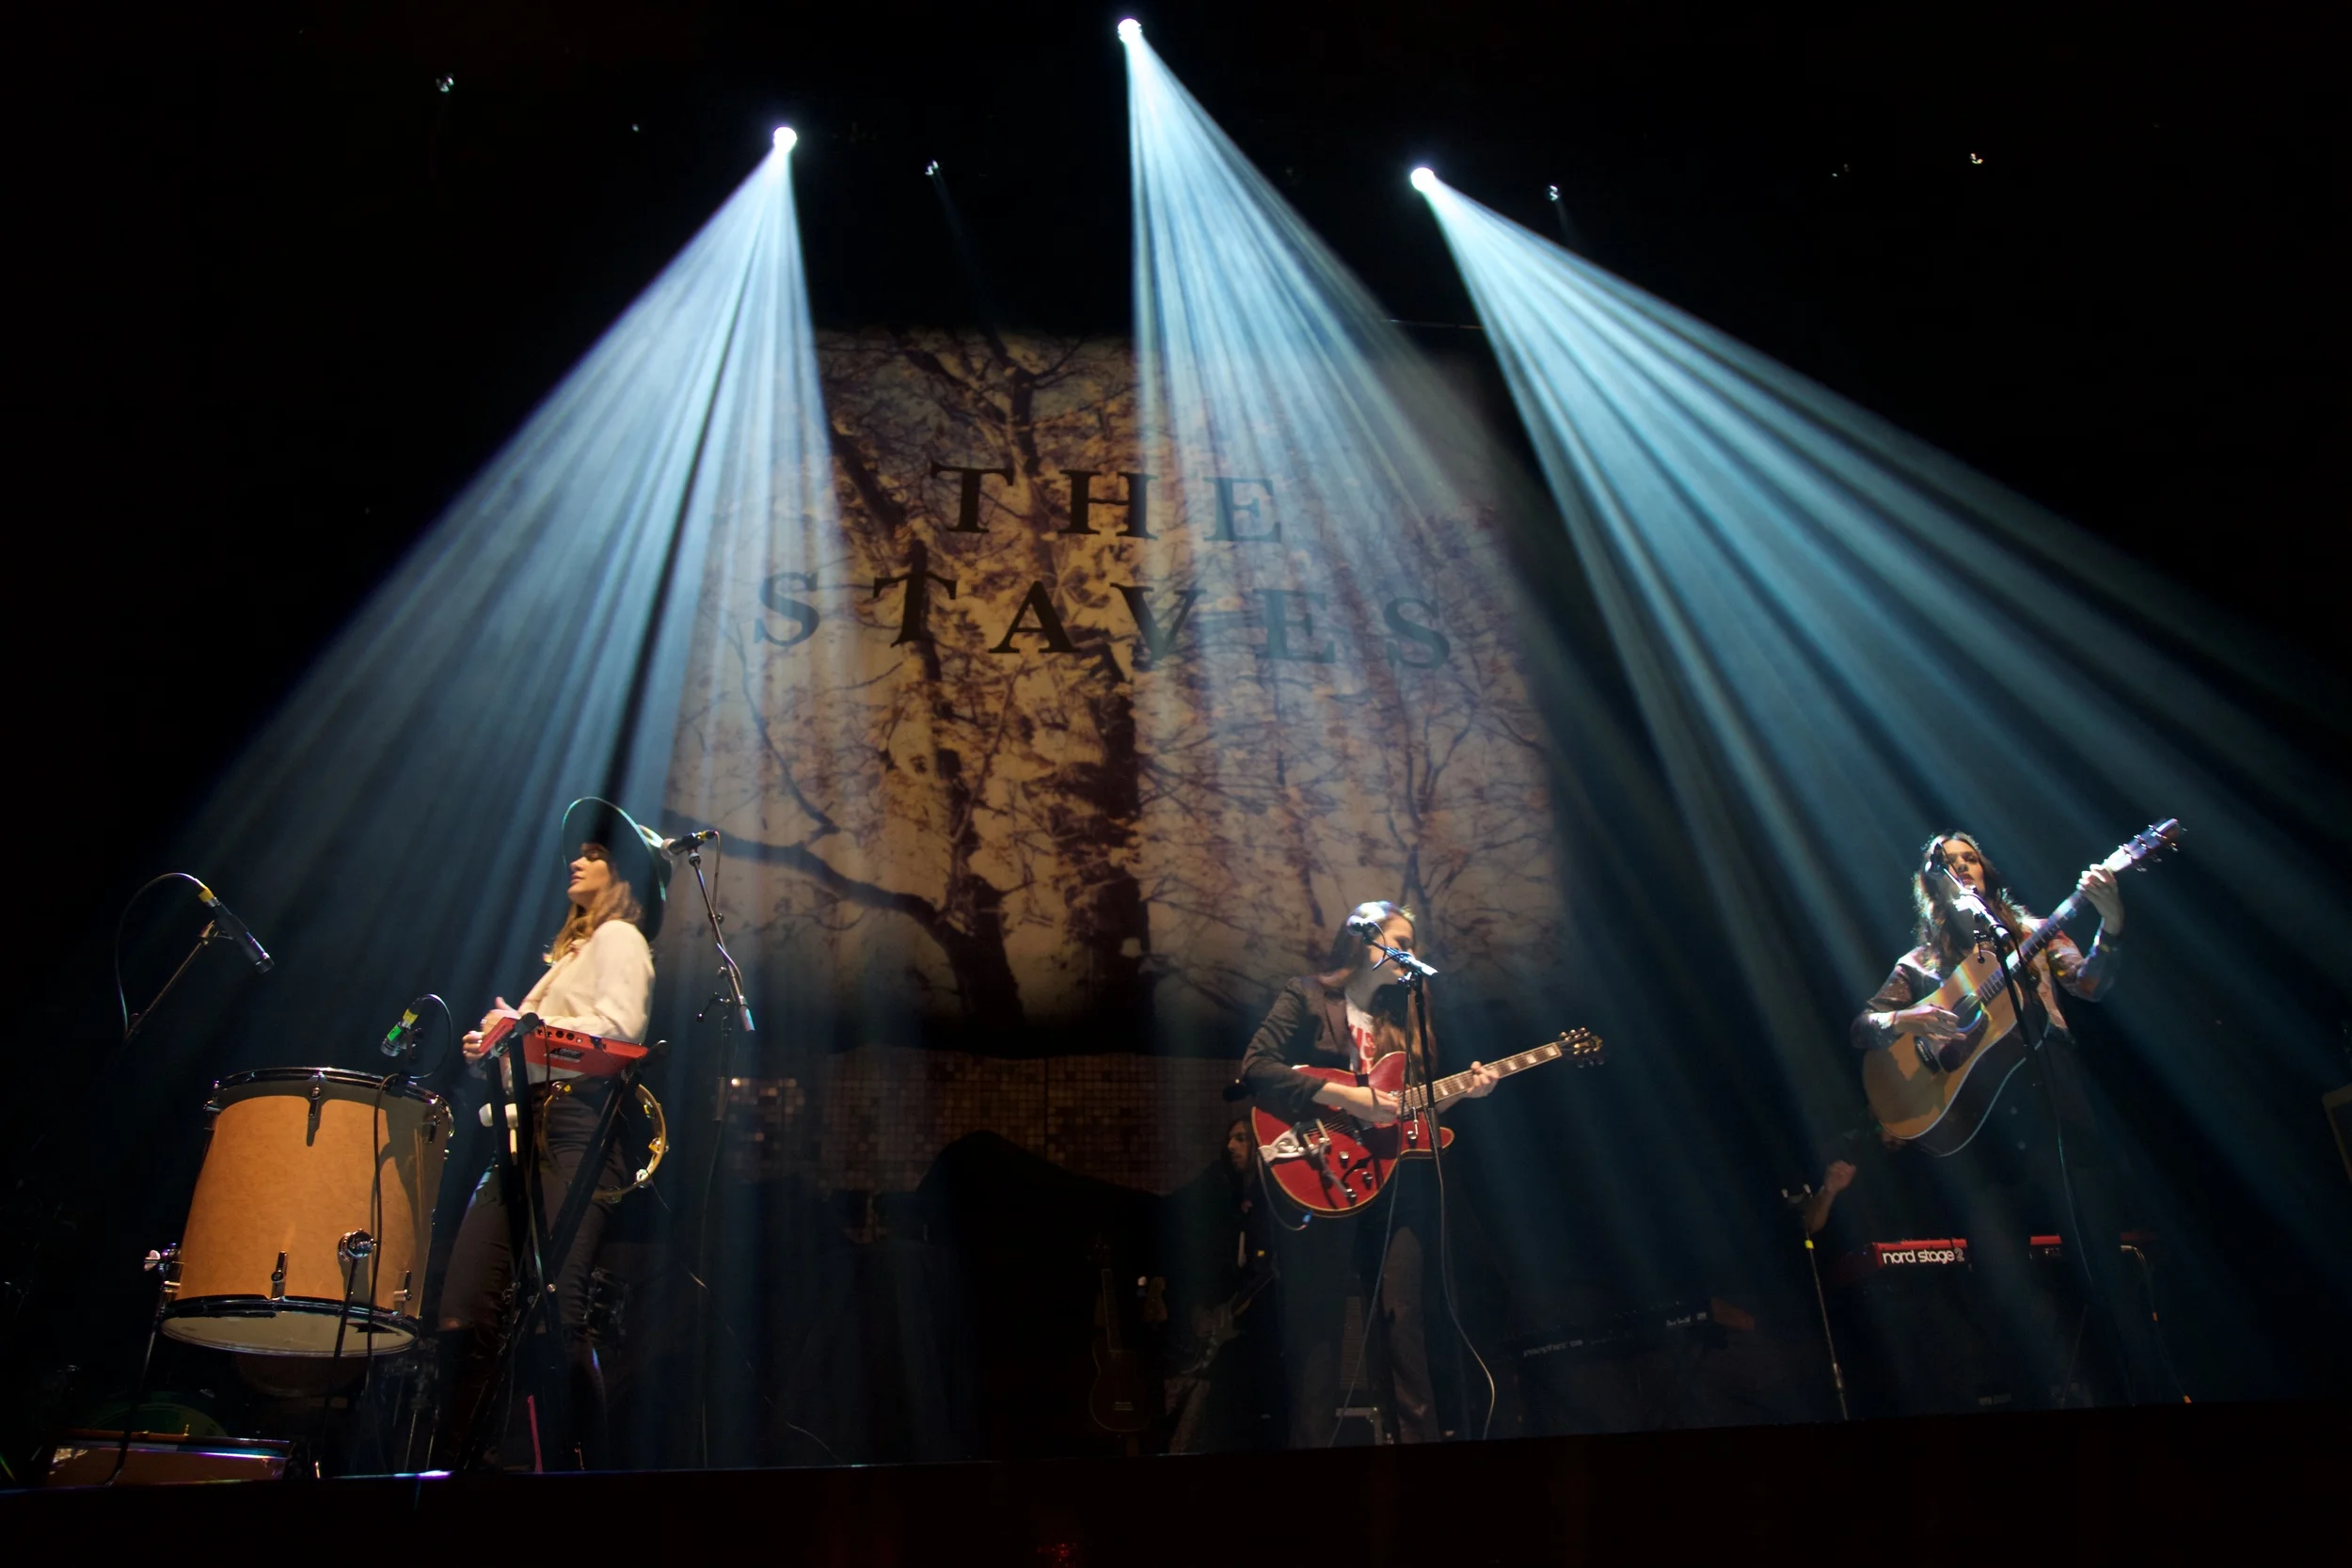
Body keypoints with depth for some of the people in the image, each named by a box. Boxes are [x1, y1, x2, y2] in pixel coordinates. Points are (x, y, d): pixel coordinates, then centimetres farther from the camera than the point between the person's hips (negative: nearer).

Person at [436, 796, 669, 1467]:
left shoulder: (619, 937, 6)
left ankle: (577, 1463, -14)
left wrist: (526, 1025, -5)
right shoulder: (574, 950, 34)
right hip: (525, 1125, 9)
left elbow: (619, 1024, -12)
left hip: (576, 1126, -9)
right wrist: (495, 1044, 15)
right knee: (463, 1311, -4)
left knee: (556, 1315, -18)